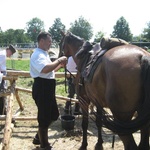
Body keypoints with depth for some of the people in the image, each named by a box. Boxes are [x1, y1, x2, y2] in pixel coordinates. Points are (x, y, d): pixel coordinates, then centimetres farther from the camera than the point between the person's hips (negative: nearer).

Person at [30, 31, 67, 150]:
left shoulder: (44, 54, 17)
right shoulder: (37, 55, -16)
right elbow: (45, 69, -34)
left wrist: (60, 65, 10)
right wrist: (59, 60, -22)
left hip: (48, 88, 11)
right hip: (42, 88, -11)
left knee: (53, 115, 21)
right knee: (44, 117, 1)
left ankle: (39, 137, 36)